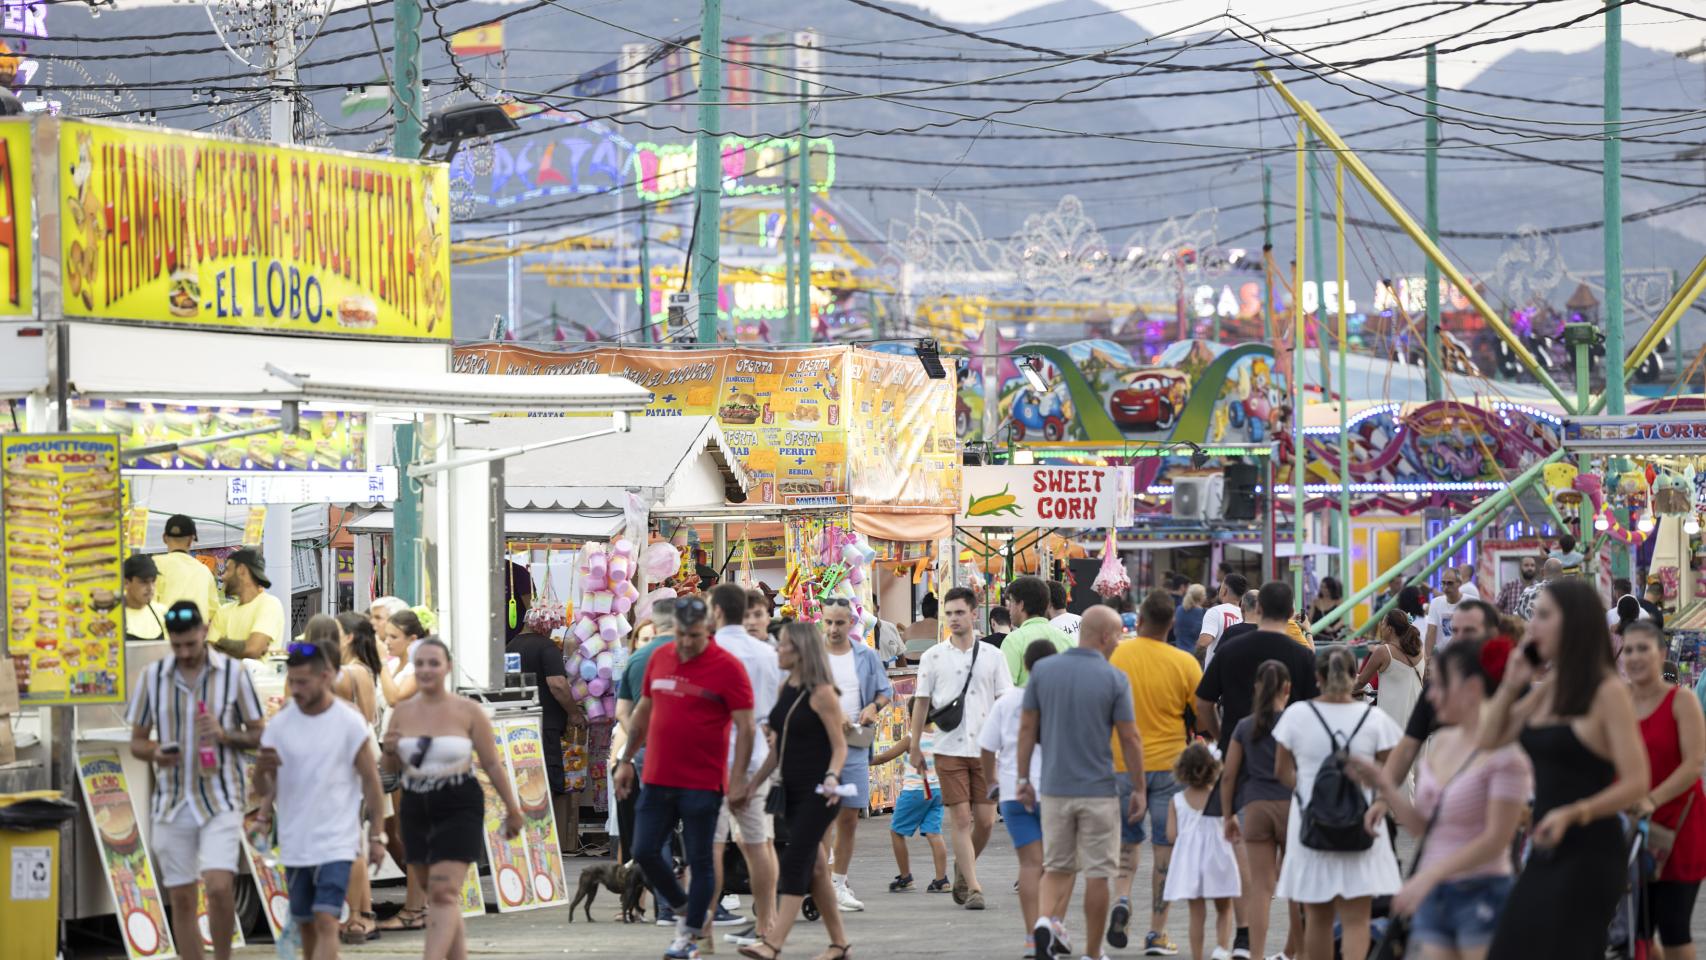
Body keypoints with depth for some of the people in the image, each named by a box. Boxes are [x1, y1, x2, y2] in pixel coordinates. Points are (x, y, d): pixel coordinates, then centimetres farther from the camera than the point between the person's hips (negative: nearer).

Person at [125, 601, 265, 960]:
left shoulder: (233, 674, -1)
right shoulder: (151, 677, 4)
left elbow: (259, 734, 5)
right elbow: (137, 741, 10)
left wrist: (225, 735, -15)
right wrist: (154, 752, -12)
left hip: (220, 799, -3)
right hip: (172, 803, 3)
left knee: (219, 887, -17)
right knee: (181, 898, 4)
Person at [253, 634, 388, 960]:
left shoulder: (350, 723, -6)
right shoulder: (280, 725, 2)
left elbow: (370, 780, 0)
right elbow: (266, 787, 6)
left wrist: (377, 836, 0)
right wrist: (263, 817, -15)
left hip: (337, 843, -4)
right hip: (294, 844, 4)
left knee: (326, 922, -14)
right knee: (306, 925, 12)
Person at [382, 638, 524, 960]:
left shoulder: (468, 712, -7)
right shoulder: (402, 712, 5)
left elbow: (493, 765, -1)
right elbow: (392, 769, 14)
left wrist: (512, 809, 3)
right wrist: (389, 751, -9)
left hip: (458, 811, -5)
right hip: (416, 810, 5)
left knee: (443, 892, -15)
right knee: (437, 895, 12)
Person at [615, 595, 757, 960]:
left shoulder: (727, 667, -9)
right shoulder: (659, 659, 8)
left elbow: (745, 726, -10)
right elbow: (643, 711, 19)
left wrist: (738, 778, -15)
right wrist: (626, 761, 18)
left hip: (702, 784, -6)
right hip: (657, 779, 6)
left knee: (699, 861, 1)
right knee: (644, 852, 5)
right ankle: (685, 910, 26)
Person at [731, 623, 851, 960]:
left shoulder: (821, 693, -11)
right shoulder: (785, 690, 12)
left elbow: (840, 746, -11)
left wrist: (832, 777, -28)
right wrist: (754, 783, 16)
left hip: (817, 793, -8)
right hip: (792, 790, 8)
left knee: (795, 863, -14)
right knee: (814, 868, 10)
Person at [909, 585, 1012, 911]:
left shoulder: (991, 656, 6)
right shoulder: (933, 657, 4)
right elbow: (921, 702, 9)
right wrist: (915, 746, 7)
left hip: (985, 749, 1)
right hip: (949, 749, -1)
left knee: (985, 820, 1)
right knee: (961, 819, -6)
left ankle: (964, 866, 27)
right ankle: (973, 887, -5)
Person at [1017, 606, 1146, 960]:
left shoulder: (1044, 670, 0)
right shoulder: (1114, 679, -9)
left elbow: (1027, 728, 2)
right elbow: (1130, 738, -7)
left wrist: (1023, 778, 11)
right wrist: (1139, 790, 2)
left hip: (1054, 788, 3)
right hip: (1099, 790, -3)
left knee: (1056, 866, 15)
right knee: (1097, 873, 6)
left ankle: (1045, 920, -11)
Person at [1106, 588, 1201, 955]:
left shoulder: (1114, 656, -7)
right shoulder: (1184, 663, -8)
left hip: (1122, 763, 1)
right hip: (1169, 763, -1)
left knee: (1127, 842, 18)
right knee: (1165, 848, 6)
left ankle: (1121, 898, -8)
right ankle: (1157, 933, 5)